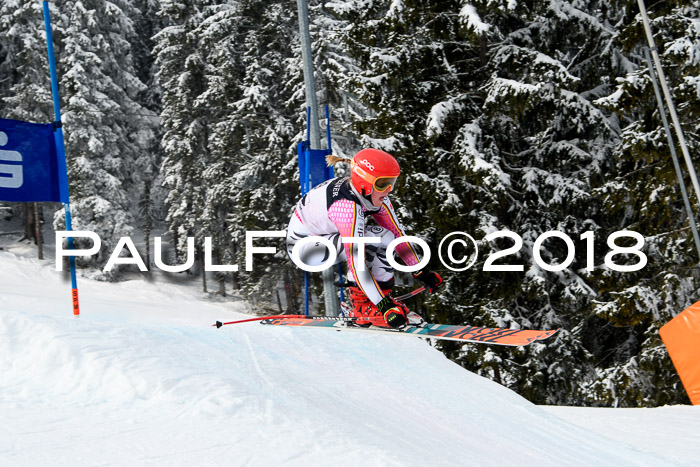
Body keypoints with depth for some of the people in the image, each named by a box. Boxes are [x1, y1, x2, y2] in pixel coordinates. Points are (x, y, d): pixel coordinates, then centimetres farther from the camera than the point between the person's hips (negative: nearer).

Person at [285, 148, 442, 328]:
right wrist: (385, 306, -35)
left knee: (385, 237, -6)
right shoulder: (347, 207, -35)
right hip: (301, 245, -8)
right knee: (372, 237, -26)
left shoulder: (372, 194, -11)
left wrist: (421, 272, -5)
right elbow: (356, 263, -36)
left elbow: (397, 232, -3)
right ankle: (362, 307, -16)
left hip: (324, 235, 8)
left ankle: (384, 293, -4)